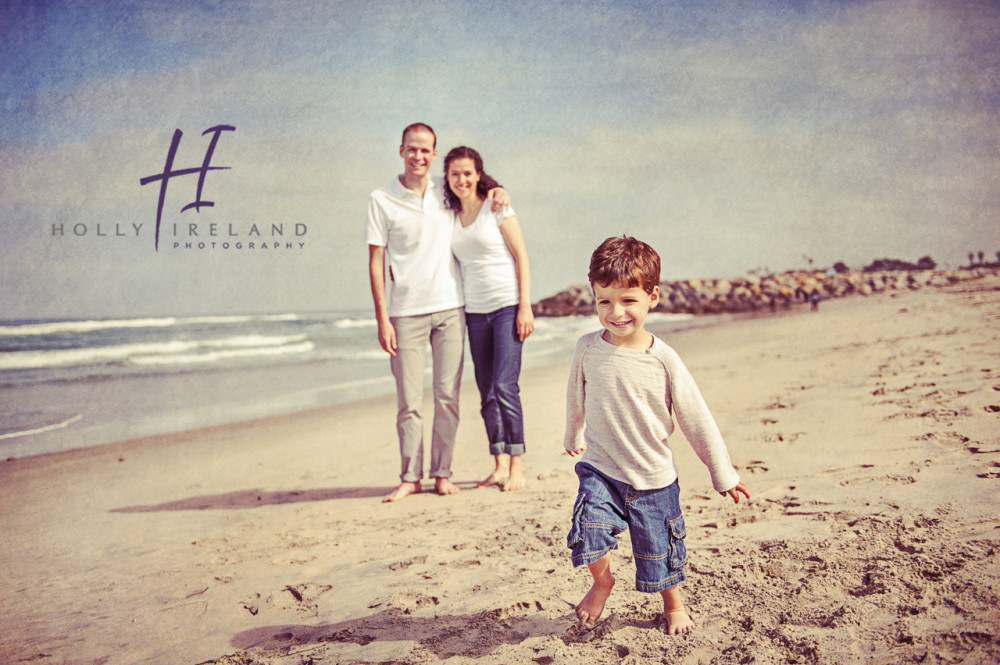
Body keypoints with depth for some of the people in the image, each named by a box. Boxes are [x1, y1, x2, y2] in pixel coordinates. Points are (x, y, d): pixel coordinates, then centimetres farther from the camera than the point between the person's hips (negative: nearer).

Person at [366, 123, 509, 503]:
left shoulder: (446, 191, 8)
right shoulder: (382, 200, 0)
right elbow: (376, 261, -1)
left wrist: (497, 192, 4)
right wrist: (382, 319, -7)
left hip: (450, 307, 2)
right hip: (406, 312, -2)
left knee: (448, 396, 4)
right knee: (409, 400, -1)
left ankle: (442, 473, 13)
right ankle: (410, 477, 9)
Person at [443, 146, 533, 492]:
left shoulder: (497, 208, -4)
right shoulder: (451, 216, 11)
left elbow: (521, 256, -6)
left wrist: (525, 306, -12)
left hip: (507, 305, -5)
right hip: (475, 311, 6)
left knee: (505, 386, -11)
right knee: (487, 393, 6)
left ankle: (516, 466, -3)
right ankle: (500, 465, 13)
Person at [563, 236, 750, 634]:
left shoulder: (663, 360, -14)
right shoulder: (588, 348, -9)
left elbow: (696, 419, -5)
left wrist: (722, 474, 2)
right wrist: (573, 437, 27)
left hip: (654, 477, -1)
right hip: (600, 469, 1)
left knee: (659, 550, 11)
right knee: (588, 529, -20)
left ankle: (673, 605, 43)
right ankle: (602, 583, 14)